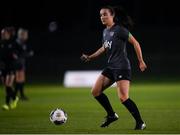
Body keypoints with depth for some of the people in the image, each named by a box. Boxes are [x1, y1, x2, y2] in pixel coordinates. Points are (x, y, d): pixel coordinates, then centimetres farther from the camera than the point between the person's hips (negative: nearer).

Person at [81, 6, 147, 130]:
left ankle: (140, 123, -5)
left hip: (122, 67, -9)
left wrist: (141, 61, -11)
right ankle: (112, 115, 18)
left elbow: (135, 43, -10)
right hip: (110, 67, 9)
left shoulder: (119, 30, -12)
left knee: (123, 97, -16)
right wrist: (90, 57, 19)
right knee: (95, 91, 4)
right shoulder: (105, 32, 13)